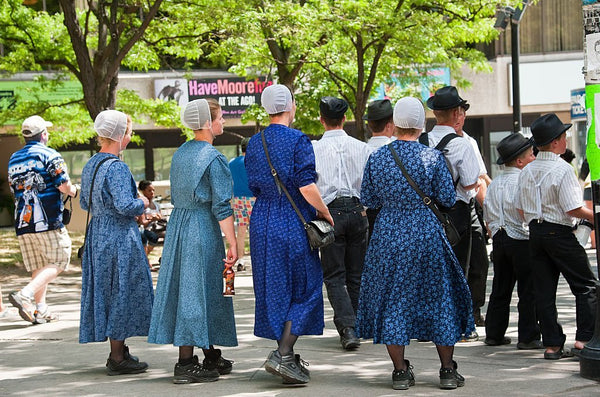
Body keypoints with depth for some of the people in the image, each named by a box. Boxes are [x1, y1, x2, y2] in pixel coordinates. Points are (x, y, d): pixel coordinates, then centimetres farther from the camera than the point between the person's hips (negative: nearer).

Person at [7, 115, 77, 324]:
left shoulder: (14, 159, 15)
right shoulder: (49, 155, -7)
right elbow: (65, 187, -12)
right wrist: (74, 190, 8)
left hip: (22, 221, 7)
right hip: (47, 221, -7)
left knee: (38, 267, 14)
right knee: (57, 262, -1)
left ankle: (41, 309, 10)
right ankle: (25, 295, -18)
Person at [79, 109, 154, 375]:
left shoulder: (90, 166, 9)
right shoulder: (116, 168, -19)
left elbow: (85, 204, 19)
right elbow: (125, 205, -27)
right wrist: (142, 204, -6)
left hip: (97, 234, 9)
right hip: (120, 237, -9)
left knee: (106, 291, 14)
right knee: (122, 291, -2)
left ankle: (118, 352, 23)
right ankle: (117, 358, 2)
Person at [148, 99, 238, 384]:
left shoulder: (180, 153, 10)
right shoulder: (213, 159, -14)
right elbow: (221, 206, -17)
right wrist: (232, 243, -15)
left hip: (178, 224, 8)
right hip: (203, 229, -8)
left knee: (182, 286, 10)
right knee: (199, 289, -4)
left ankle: (211, 358, 20)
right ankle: (186, 364, -5)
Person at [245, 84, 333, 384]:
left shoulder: (254, 144, 7)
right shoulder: (298, 140, -12)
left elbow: (254, 188, 12)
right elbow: (307, 188, -17)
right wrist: (326, 215, -3)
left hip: (262, 222, 6)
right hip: (294, 224, -6)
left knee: (274, 289, 12)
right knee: (305, 288, 0)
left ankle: (287, 357, 18)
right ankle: (283, 355, -12)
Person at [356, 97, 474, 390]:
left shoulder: (376, 159, -4)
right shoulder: (433, 158, -10)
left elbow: (367, 199, 5)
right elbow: (447, 198, -6)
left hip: (389, 235, 1)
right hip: (427, 234, -1)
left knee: (392, 300, 10)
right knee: (440, 299, 10)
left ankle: (400, 372, 10)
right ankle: (447, 371, 14)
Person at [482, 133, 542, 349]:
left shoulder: (494, 184, 9)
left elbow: (488, 216, 13)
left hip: (500, 240, 7)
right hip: (522, 241, -7)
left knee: (500, 289, 14)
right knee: (528, 291, -1)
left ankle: (494, 334, 18)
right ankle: (528, 337, -1)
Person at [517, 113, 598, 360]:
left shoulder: (527, 171, 8)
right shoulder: (562, 169, -15)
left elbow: (521, 209, 13)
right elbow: (574, 208, -17)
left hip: (535, 231, 7)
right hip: (559, 233, -7)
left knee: (544, 289, 7)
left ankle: (552, 344, 7)